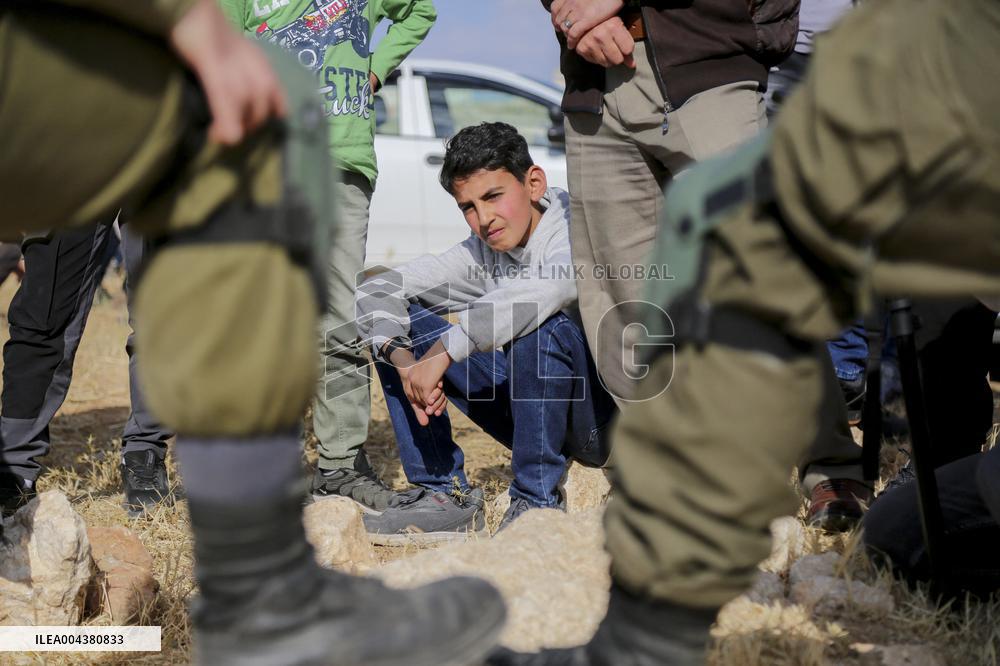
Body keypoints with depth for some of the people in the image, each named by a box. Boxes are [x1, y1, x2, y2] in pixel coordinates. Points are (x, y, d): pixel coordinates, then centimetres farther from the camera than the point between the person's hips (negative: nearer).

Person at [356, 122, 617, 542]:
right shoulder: (482, 253, 1)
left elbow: (545, 289, -41)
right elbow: (375, 293, -1)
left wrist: (442, 351, -38)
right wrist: (405, 363, -21)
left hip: (609, 415, -6)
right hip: (540, 411, 6)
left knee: (537, 320, -36)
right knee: (400, 324, -1)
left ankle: (537, 502, -21)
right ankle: (444, 495, -5)